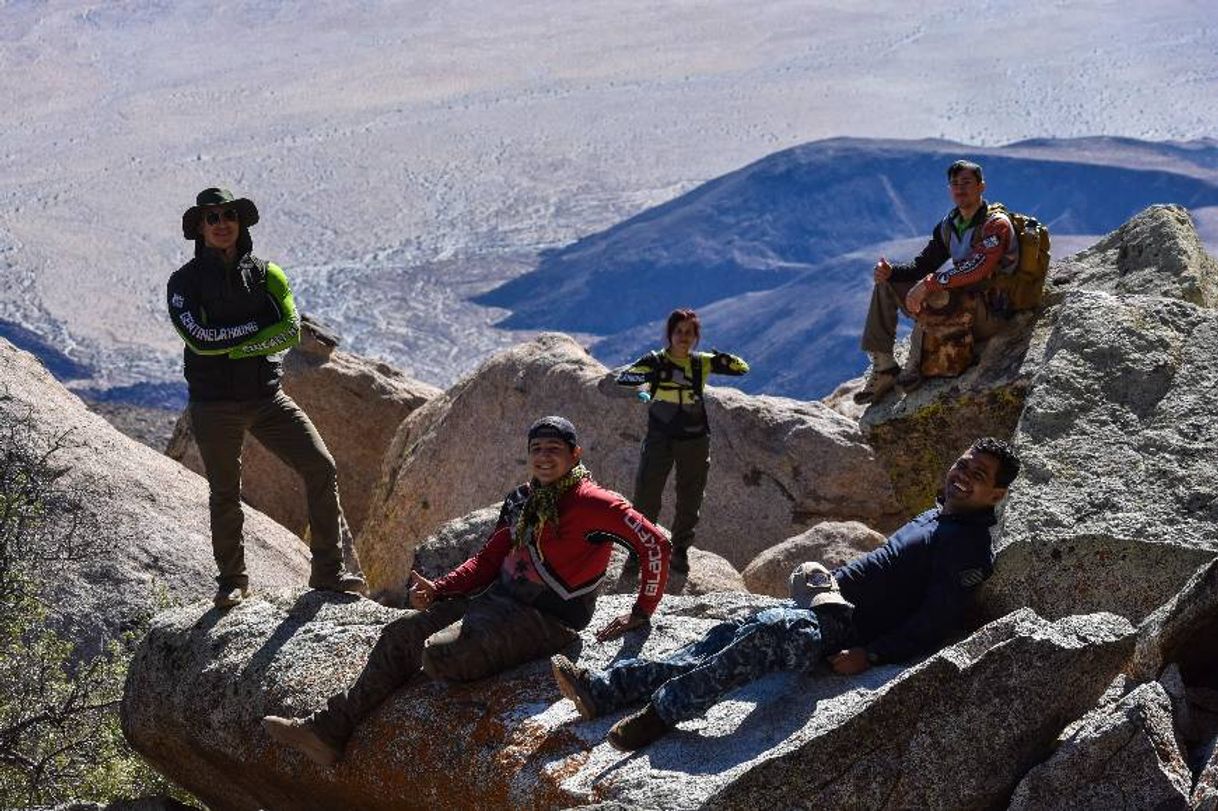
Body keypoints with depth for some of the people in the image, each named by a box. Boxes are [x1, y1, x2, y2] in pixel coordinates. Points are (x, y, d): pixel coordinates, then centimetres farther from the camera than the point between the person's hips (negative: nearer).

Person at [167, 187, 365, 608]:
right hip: (214, 404, -2)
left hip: (267, 397, 2)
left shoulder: (266, 273, 6)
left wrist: (233, 346, -14)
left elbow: (290, 332, -7)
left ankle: (328, 571, 0)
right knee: (224, 494, 8)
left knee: (322, 469, -8)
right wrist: (258, 326, -9)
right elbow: (200, 338, -17)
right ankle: (232, 580, 26)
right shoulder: (186, 281, -1)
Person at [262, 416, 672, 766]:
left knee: (439, 655, -28)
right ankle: (328, 728, 3)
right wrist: (439, 590, 1)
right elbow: (489, 559, 15)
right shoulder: (522, 499, 13)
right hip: (498, 599, 9)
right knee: (399, 634, 2)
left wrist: (641, 613, -14)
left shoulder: (592, 503, -12)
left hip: (547, 620, -9)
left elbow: (655, 544, -15)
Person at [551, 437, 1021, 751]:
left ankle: (662, 711, -31)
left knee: (763, 634, -31)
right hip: (827, 604, 9)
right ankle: (604, 690, -9)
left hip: (847, 628, -9)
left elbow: (937, 623, -19)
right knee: (727, 637, -2)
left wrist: (870, 655, -25)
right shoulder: (936, 517, 20)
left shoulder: (969, 545, -10)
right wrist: (831, 580, 20)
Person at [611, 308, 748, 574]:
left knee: (690, 497, 8)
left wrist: (725, 360, -18)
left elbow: (742, 368, 5)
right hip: (660, 439, -2)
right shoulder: (656, 361, -3)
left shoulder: (701, 363, 3)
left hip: (695, 440, 2)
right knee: (647, 493, -7)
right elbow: (622, 377, -14)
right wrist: (652, 375, -31)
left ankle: (680, 550, 22)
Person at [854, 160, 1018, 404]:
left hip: (989, 315, -9)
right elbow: (922, 265, 13)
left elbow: (978, 269, -29)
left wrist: (928, 283, -34)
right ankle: (883, 366, -4)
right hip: (960, 302, 9)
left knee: (934, 293, -37)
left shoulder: (996, 224, -13)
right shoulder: (949, 225, 12)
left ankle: (916, 364, -22)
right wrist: (891, 271, -8)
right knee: (885, 284, 4)